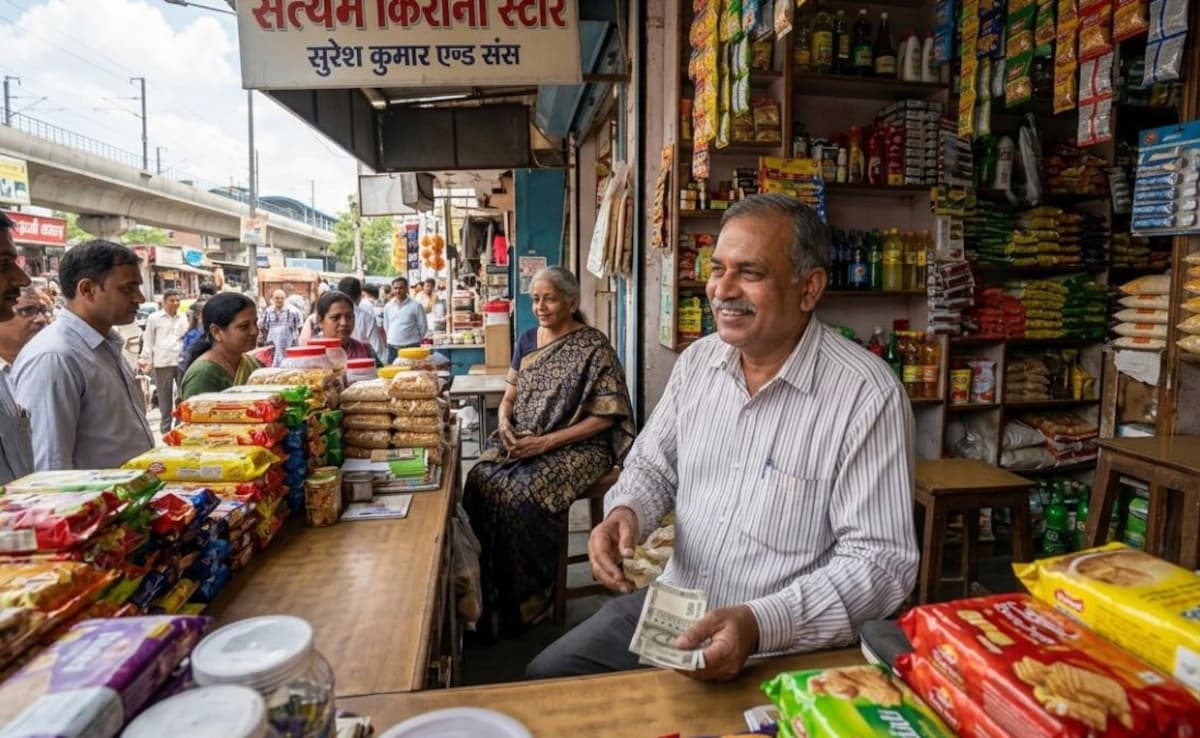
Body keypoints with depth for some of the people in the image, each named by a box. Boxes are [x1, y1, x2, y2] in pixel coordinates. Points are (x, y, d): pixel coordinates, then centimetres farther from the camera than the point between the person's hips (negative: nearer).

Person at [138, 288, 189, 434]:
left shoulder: (183, 317, 11)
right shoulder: (155, 318, 4)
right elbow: (148, 341, 6)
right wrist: (146, 360, 1)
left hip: (182, 360, 2)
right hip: (162, 362, -2)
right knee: (165, 396, 6)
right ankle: (165, 427, 13)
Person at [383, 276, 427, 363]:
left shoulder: (416, 305, -7)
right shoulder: (387, 306, 6)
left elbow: (423, 327, -1)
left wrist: (414, 339, 7)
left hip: (411, 348, -4)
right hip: (392, 349, 4)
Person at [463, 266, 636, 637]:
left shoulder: (593, 348, -8)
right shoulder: (527, 340, 12)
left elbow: (604, 417, -12)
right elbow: (509, 397, 17)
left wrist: (546, 442, -19)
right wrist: (505, 423, -7)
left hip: (576, 447, -6)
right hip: (522, 441, 6)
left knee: (522, 493, -29)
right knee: (480, 479, -21)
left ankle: (526, 599, -8)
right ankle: (485, 593, -7)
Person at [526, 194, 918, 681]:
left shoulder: (868, 396, -20)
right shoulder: (697, 362, -1)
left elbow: (881, 563, -19)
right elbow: (653, 468, 10)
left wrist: (759, 624, -30)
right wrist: (625, 513, -12)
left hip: (783, 650, -5)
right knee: (546, 680, 8)